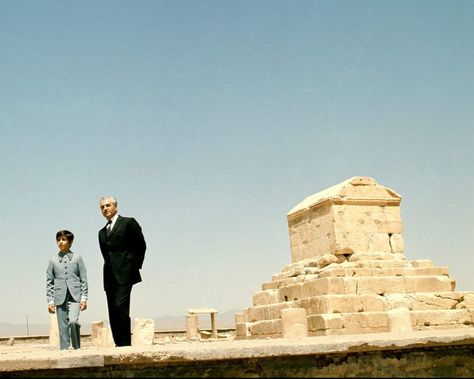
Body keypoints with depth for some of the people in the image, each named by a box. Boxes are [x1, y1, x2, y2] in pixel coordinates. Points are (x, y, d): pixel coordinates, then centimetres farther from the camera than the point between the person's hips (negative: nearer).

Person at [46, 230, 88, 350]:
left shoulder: (77, 257, 7)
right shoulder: (53, 259, 10)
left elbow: (83, 279, 5)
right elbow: (49, 282, 10)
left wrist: (84, 298, -2)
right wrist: (50, 301, 3)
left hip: (75, 295, -2)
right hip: (60, 297, 2)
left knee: (73, 321, -20)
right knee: (63, 327, 0)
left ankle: (77, 348, -4)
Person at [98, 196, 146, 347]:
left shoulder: (128, 222, 4)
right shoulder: (102, 232, 21)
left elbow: (141, 245, 3)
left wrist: (135, 265, 3)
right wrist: (110, 267, 12)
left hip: (124, 274, -6)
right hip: (110, 276, 6)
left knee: (121, 306, -17)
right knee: (113, 312, 2)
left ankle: (126, 344, -14)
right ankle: (119, 344, 5)